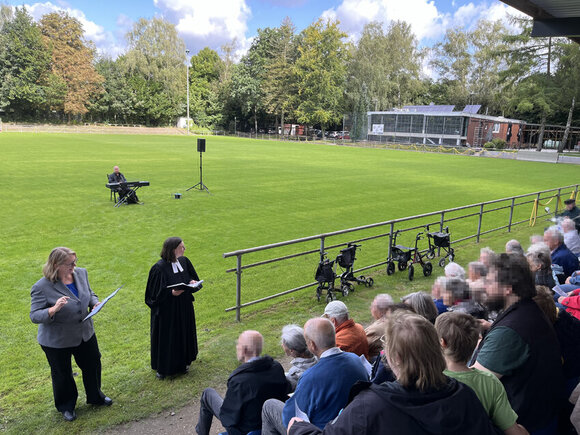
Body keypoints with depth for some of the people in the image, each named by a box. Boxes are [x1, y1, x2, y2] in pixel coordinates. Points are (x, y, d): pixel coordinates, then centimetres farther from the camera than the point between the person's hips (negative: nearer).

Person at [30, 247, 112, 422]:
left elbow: (90, 293, 9)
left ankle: (95, 397, 47)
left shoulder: (81, 273, -7)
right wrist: (53, 310, -39)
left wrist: (95, 303, -12)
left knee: (93, 365, 20)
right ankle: (66, 406, 43)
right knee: (62, 375, 16)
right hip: (56, 341, -5)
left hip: (85, 334, 5)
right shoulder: (42, 287, -24)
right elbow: (34, 316, -21)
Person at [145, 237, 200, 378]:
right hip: (166, 310, -6)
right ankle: (163, 368, 30)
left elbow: (193, 277, 11)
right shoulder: (159, 268, -21)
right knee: (165, 338, 9)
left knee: (183, 334, 19)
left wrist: (193, 282, -10)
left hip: (184, 307, 6)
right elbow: (155, 293, -17)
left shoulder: (184, 261, -3)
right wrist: (171, 293, -29)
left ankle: (183, 362, 39)